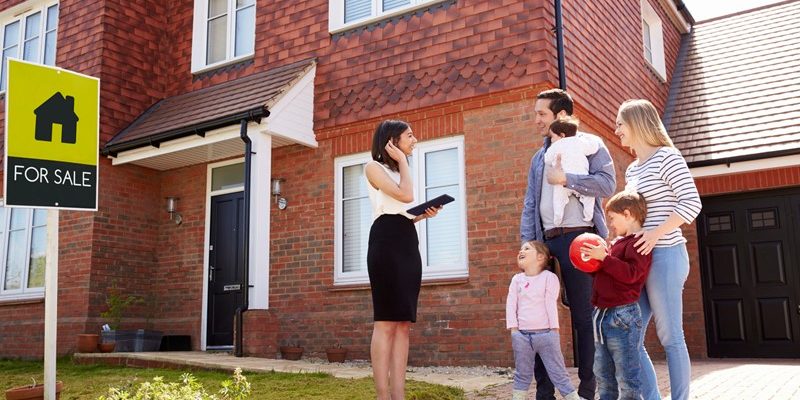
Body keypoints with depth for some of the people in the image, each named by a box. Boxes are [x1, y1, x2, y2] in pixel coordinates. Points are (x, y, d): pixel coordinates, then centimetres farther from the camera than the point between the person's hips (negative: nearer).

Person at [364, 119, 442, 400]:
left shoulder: (399, 171, 27)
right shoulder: (374, 167, 2)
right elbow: (406, 195, -13)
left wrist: (423, 214, 6)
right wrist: (402, 160, -1)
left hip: (408, 243, 8)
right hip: (386, 241, -8)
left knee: (403, 323, 0)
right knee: (386, 321, -13)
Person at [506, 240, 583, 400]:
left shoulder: (549, 277, -1)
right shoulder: (517, 279, 10)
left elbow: (551, 303, -7)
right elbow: (511, 304, 6)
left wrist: (554, 330, -10)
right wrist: (513, 329, -2)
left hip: (545, 333, -3)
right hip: (522, 334, 4)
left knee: (558, 373, -1)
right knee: (522, 375, 12)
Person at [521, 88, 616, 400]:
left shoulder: (588, 143, 4)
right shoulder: (539, 157, 22)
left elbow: (607, 183, -11)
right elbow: (530, 205, 16)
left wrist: (565, 179, -16)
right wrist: (527, 243, 5)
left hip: (579, 237, -6)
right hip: (546, 241, 6)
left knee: (584, 317, -2)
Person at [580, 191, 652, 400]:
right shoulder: (618, 243, 18)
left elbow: (631, 274, -24)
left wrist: (604, 257, -21)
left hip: (622, 315, -10)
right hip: (602, 314, 10)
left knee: (626, 378, -3)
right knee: (603, 375, 17)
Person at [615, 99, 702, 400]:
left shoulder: (667, 157, -6)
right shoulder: (632, 170, 17)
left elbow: (692, 203, -14)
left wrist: (656, 234, -20)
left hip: (665, 255, -8)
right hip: (639, 259, 9)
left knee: (670, 337, -2)